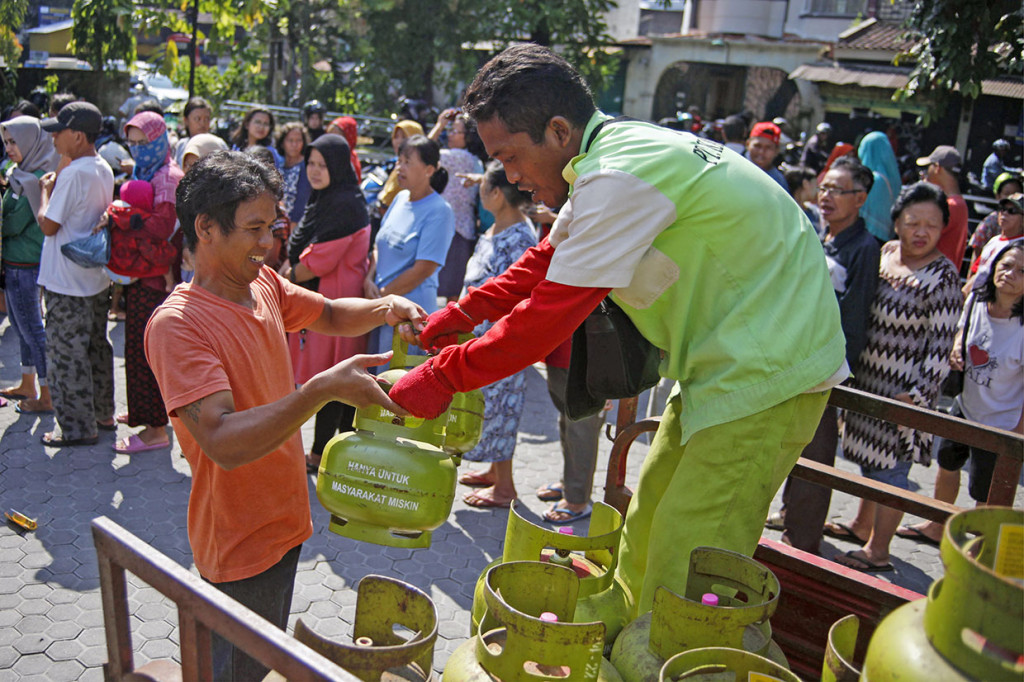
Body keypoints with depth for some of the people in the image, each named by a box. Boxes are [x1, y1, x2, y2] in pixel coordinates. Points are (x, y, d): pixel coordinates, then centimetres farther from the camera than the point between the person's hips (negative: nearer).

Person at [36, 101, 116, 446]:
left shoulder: (74, 173, -21)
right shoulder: (104, 169, 6)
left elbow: (48, 225, -18)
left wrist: (45, 190, -4)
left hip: (68, 282, -9)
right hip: (97, 278, 9)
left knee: (66, 353, 2)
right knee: (97, 346, 18)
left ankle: (78, 428, 11)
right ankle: (102, 412, 30)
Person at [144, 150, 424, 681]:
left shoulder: (264, 284, -1)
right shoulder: (177, 323, -25)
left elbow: (330, 315, 15)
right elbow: (223, 442, -34)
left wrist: (383, 309, -6)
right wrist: (324, 388, -43)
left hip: (283, 522, 7)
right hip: (241, 543, -7)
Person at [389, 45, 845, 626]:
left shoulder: (620, 176, -24)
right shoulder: (614, 150, 8)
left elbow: (552, 312, -24)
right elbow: (549, 259, 19)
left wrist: (444, 375, -14)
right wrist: (463, 312, 12)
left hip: (767, 367, -10)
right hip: (732, 358, 10)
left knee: (685, 569, -4)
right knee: (648, 531, 19)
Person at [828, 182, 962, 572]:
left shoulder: (941, 277, -18)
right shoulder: (885, 252, 3)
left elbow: (941, 345, -16)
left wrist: (918, 395, -19)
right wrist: (851, 362, 16)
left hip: (903, 388, -7)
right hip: (870, 378, 7)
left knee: (890, 466, 2)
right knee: (870, 455, 20)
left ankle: (878, 550, 16)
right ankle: (862, 525, 39)